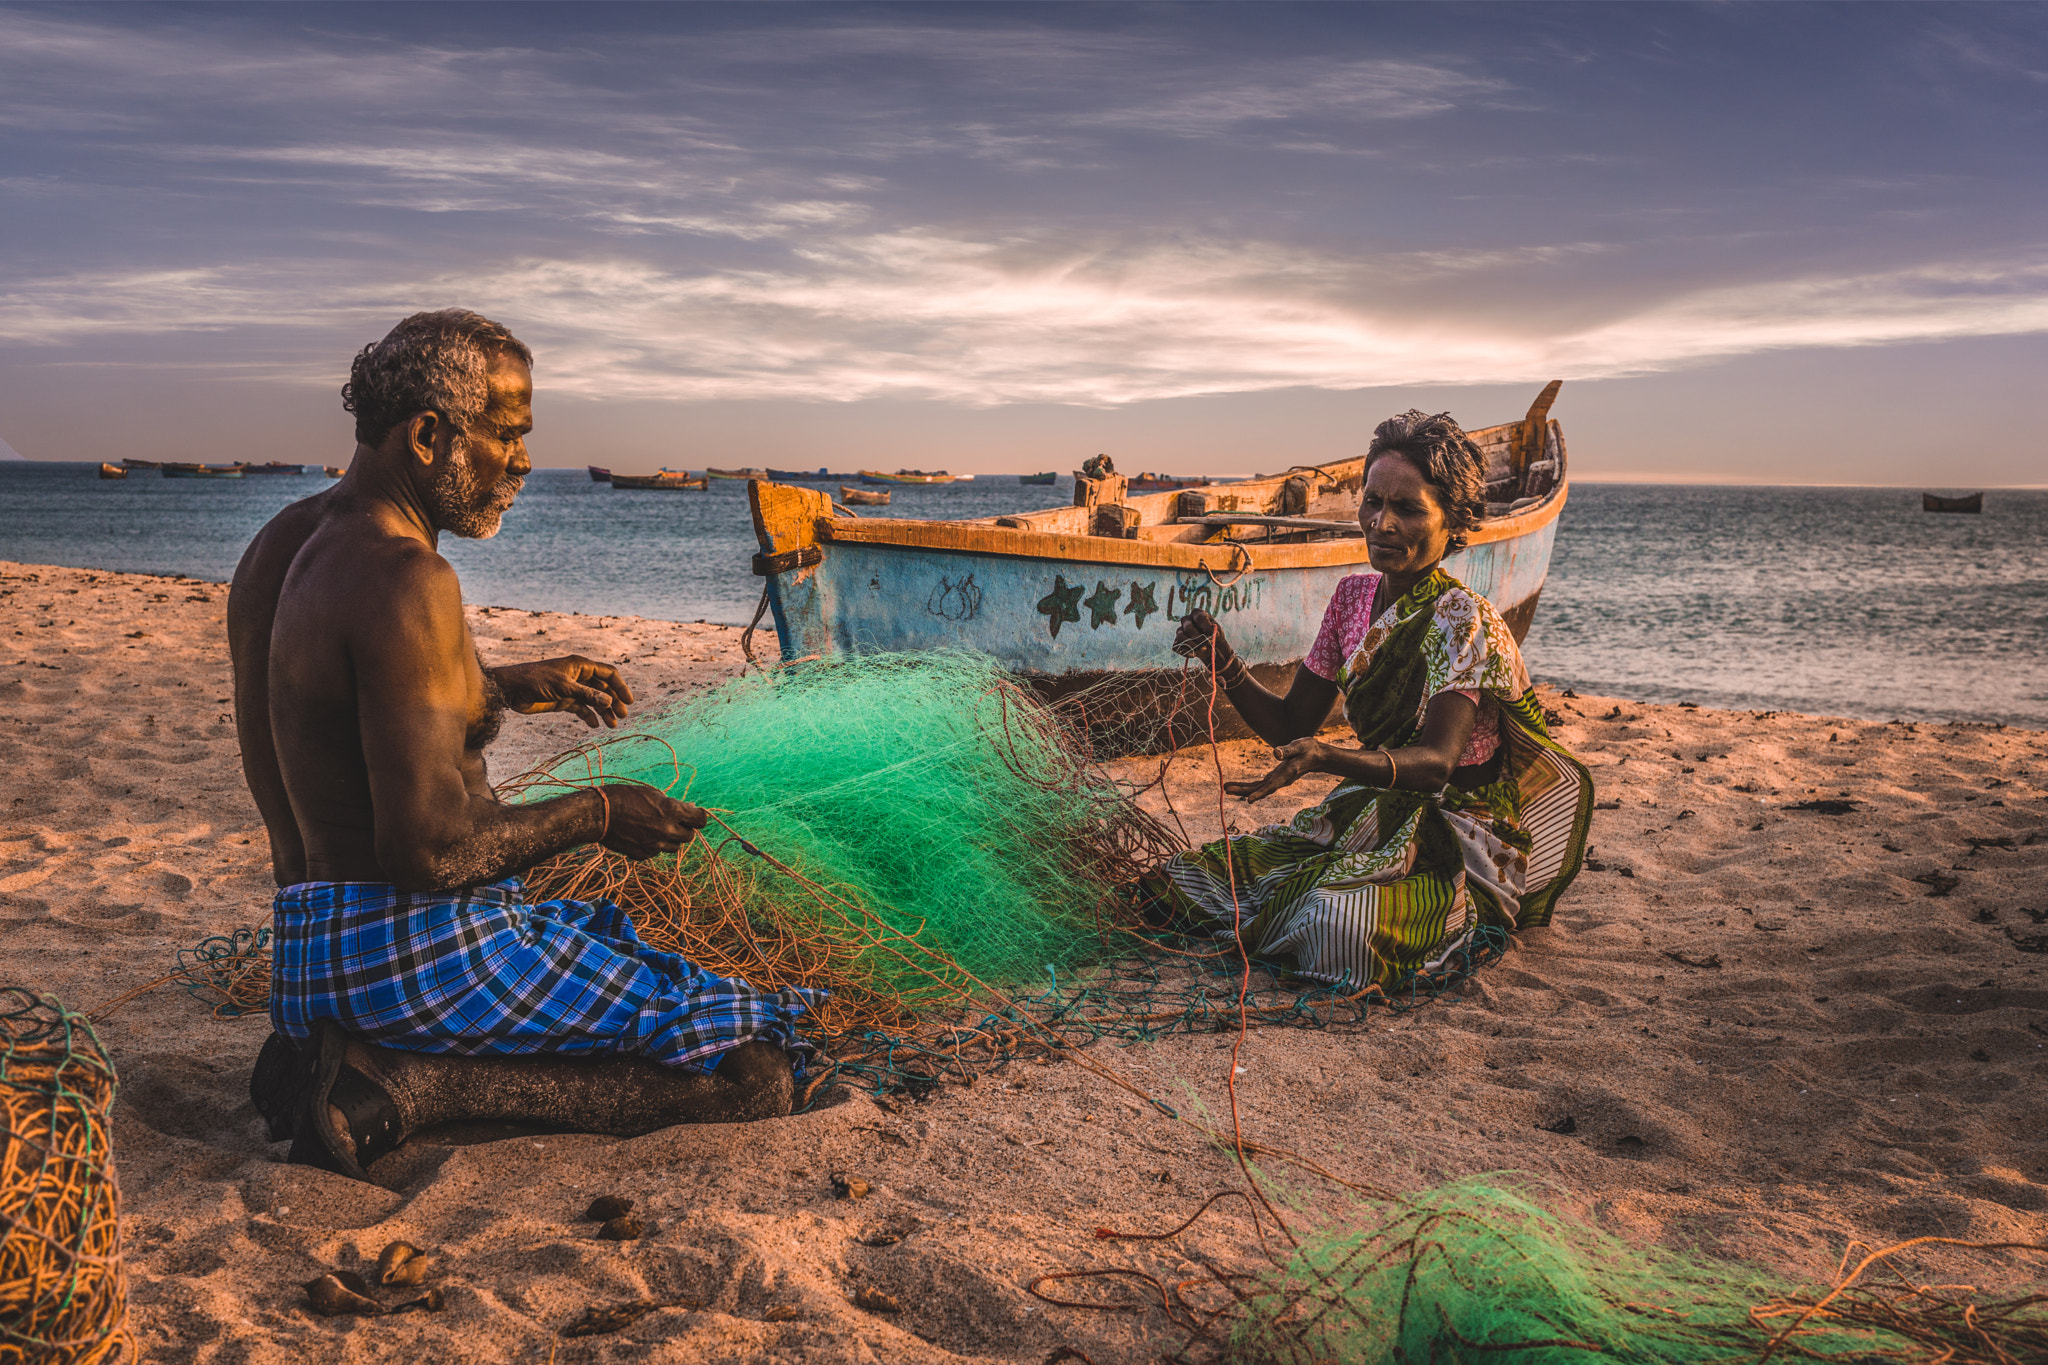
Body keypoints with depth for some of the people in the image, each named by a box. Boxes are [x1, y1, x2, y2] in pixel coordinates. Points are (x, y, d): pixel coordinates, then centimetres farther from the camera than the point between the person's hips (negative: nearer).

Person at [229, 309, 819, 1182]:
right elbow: (432, 850, -25)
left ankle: (321, 1056, 10)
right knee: (754, 1069, -10)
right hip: (417, 952, -10)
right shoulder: (406, 579, -21)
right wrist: (595, 815, -9)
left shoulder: (283, 544, 10)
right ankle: (399, 1084, -12)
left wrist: (508, 688, 23)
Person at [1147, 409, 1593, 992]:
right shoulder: (1354, 596, 3)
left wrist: (1325, 758, -49)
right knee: (1184, 880, -9)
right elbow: (1290, 726, 6)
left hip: (1459, 835, -6)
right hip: (1373, 812, 6)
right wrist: (1224, 663, -11)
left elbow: (1436, 763, -32)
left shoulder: (1465, 621, -17)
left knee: (1339, 923, -36)